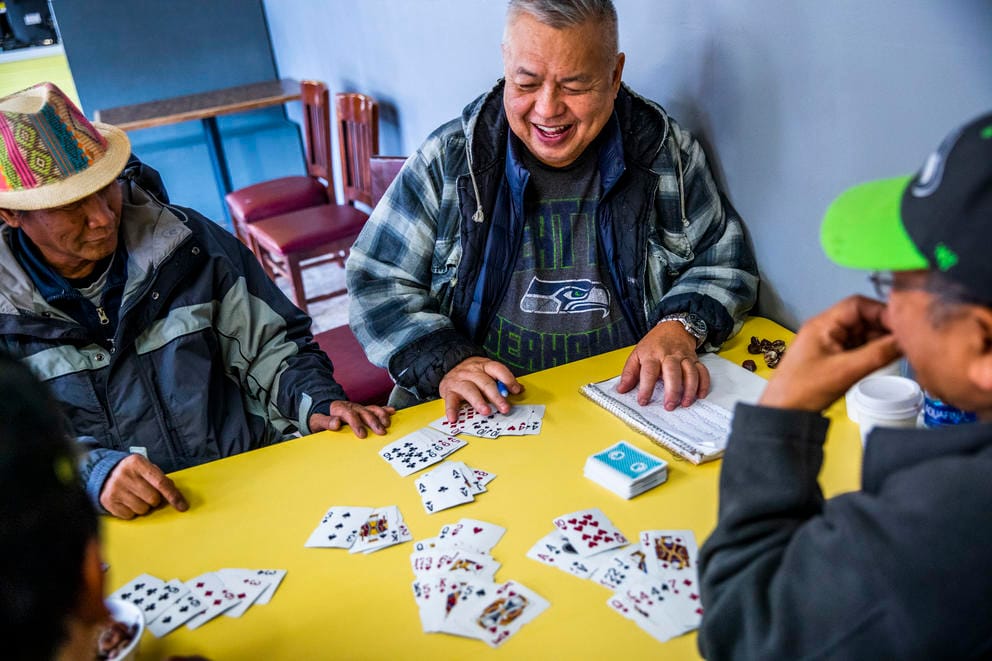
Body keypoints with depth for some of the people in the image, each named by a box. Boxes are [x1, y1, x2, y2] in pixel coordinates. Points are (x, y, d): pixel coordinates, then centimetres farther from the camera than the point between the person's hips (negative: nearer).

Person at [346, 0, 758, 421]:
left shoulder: (668, 153, 2)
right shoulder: (447, 160, -2)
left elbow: (725, 261, 10)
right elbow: (377, 283, 1)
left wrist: (681, 326, -11)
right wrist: (446, 363, -16)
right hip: (487, 416, -1)